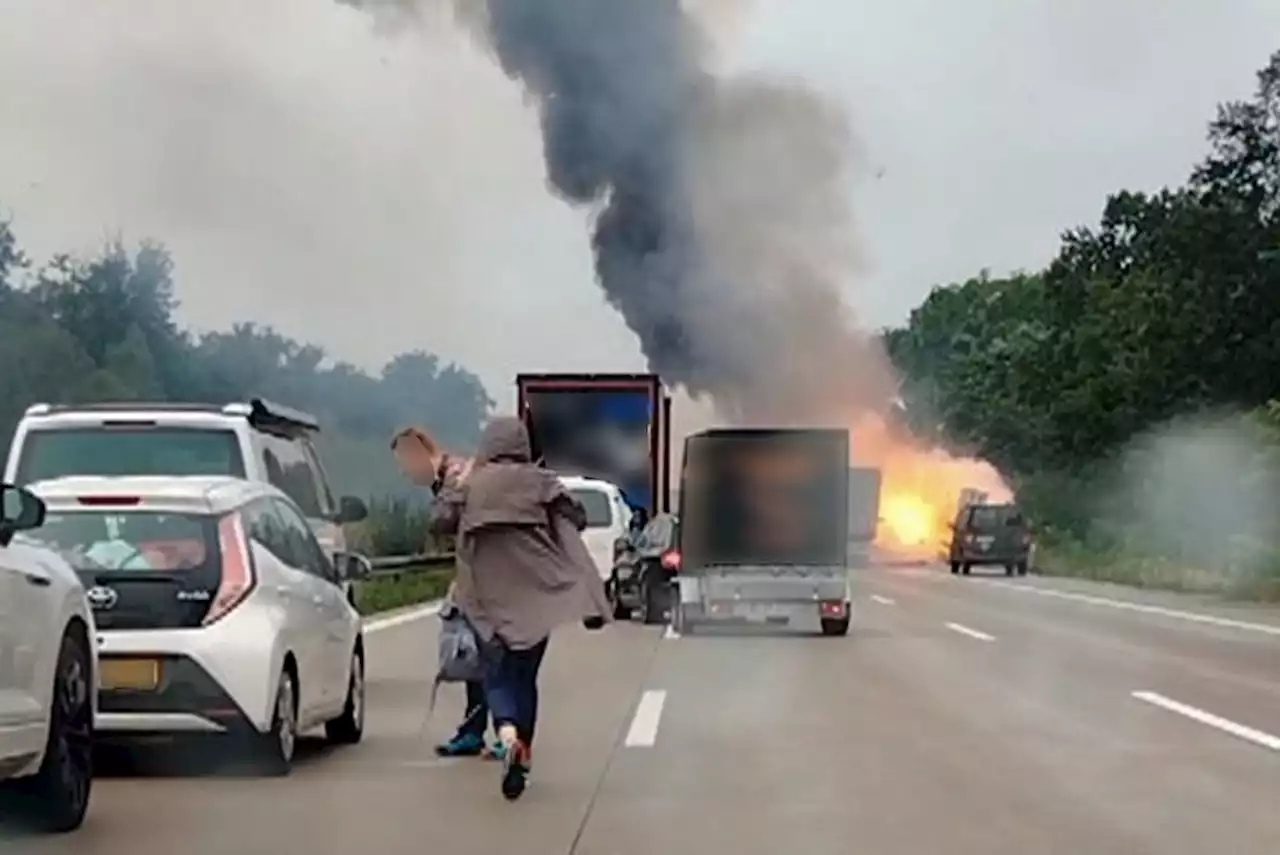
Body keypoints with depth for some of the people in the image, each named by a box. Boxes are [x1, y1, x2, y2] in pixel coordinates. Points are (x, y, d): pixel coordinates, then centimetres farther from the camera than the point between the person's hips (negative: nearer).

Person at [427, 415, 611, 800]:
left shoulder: (468, 486, 2)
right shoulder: (539, 480, 0)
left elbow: (439, 522, 3)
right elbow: (576, 516, -5)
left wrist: (448, 487, 18)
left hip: (491, 596, 0)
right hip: (537, 591, 1)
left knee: (499, 673, 3)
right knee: (525, 672, 14)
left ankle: (508, 733, -26)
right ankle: (523, 753, 17)